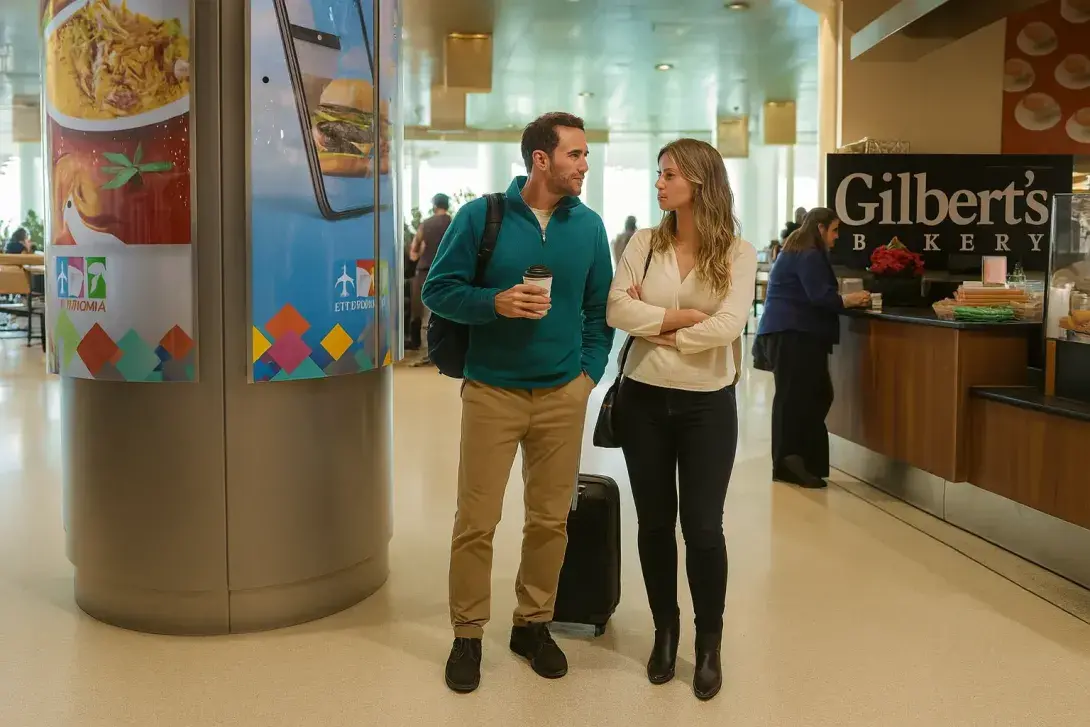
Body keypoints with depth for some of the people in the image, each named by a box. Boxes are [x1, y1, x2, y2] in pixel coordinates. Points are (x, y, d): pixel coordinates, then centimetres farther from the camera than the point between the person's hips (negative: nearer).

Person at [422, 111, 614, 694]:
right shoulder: (481, 216, -5)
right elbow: (438, 290, -4)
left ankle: (533, 624, 27)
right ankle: (468, 634, 17)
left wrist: (590, 369, 4)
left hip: (563, 394, 3)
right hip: (492, 391, -3)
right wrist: (495, 302, -20)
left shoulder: (589, 226, 5)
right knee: (475, 520, 1)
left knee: (551, 519, 9)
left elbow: (599, 306, 12)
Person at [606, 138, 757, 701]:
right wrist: (682, 317, -14)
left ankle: (710, 643, 21)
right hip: (644, 400, 2)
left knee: (702, 525, 2)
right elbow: (616, 310, -10)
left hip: (707, 404, -2)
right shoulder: (644, 243, 1)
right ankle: (665, 632, 29)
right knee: (654, 522, 11)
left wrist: (655, 329, -10)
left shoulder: (737, 252, -5)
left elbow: (728, 326, -17)